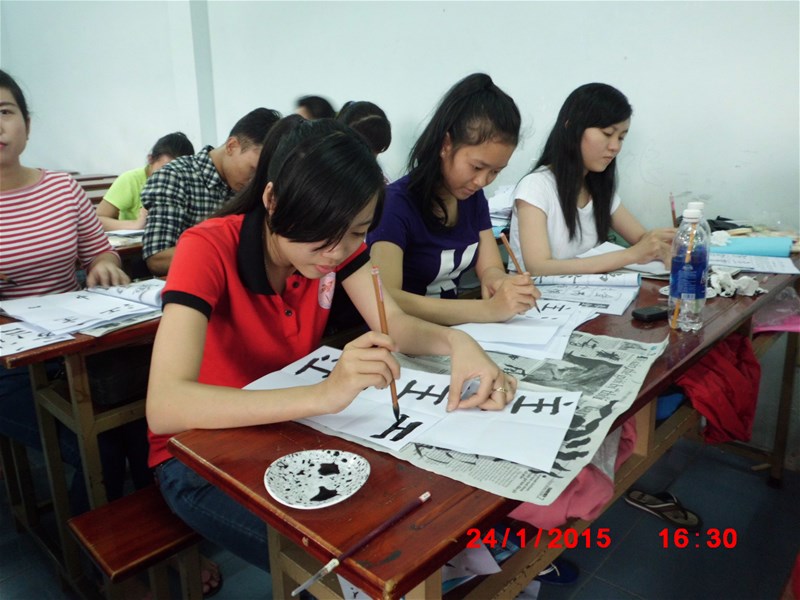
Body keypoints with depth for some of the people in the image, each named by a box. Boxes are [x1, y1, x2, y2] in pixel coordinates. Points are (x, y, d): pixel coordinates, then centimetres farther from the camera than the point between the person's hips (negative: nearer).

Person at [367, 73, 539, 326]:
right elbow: (384, 299, -29)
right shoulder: (396, 203, -17)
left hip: (453, 327, 6)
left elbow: (490, 267, 3)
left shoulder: (473, 197, 4)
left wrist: (498, 284, -21)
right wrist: (489, 309, -35)